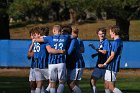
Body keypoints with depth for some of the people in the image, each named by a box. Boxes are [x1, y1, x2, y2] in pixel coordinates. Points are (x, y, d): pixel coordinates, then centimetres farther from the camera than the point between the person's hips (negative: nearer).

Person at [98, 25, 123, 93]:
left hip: (112, 67, -10)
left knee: (111, 87, -9)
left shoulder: (115, 42, -17)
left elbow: (112, 56, -19)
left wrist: (104, 64, -9)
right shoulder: (120, 41, 13)